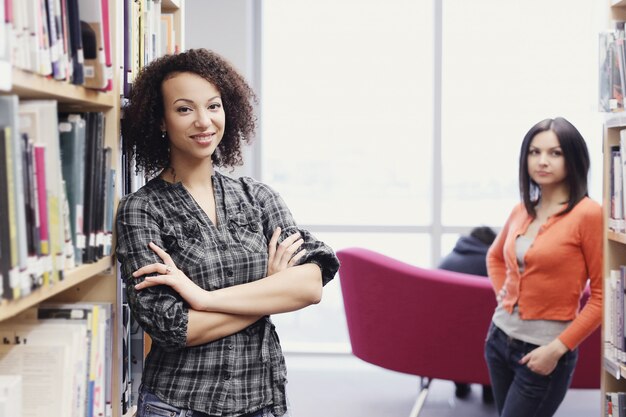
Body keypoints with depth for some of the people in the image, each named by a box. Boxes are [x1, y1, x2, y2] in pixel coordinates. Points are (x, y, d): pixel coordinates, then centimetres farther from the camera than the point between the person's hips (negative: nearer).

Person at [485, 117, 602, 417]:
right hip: (499, 337, 7)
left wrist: (558, 348, -16)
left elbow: (603, 295, -13)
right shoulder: (521, 211, 5)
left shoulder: (588, 214, -14)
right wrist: (502, 294, 10)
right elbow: (495, 256, 26)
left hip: (543, 351, -6)